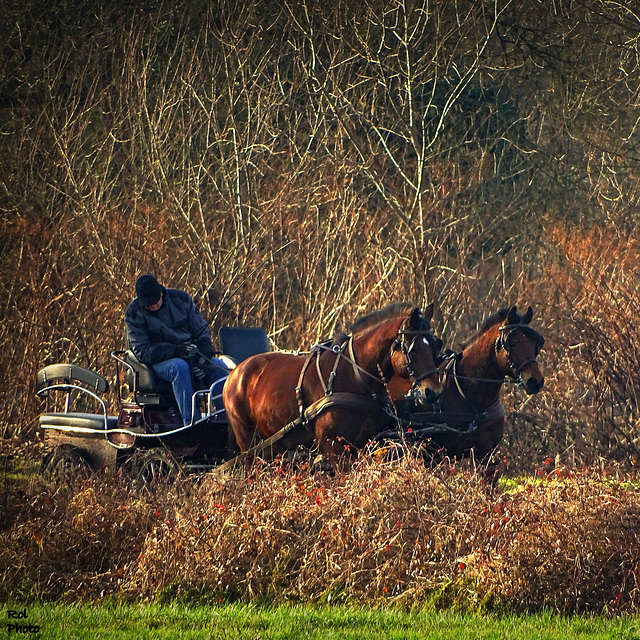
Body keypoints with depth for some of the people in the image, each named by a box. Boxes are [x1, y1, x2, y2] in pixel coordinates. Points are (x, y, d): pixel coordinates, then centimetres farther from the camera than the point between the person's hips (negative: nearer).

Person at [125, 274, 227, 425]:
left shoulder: (180, 299, 3)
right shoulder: (134, 313, -6)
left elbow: (201, 331, 8)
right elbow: (141, 352, -12)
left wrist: (203, 358, -10)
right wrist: (177, 350, -24)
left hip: (190, 355, 4)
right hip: (159, 361, -4)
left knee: (219, 367, -24)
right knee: (180, 367, -38)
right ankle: (191, 423, -44)